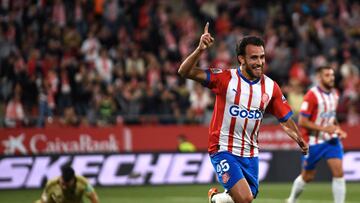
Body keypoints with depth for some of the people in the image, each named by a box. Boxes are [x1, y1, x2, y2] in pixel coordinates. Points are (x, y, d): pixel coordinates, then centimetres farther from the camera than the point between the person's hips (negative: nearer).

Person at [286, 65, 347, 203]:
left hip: (331, 140, 5)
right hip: (313, 141, -5)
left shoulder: (334, 94, 5)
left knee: (339, 172, -11)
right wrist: (324, 128, -25)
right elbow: (302, 122, -19)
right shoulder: (312, 95, -17)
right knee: (307, 176, 10)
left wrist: (338, 129, 5)